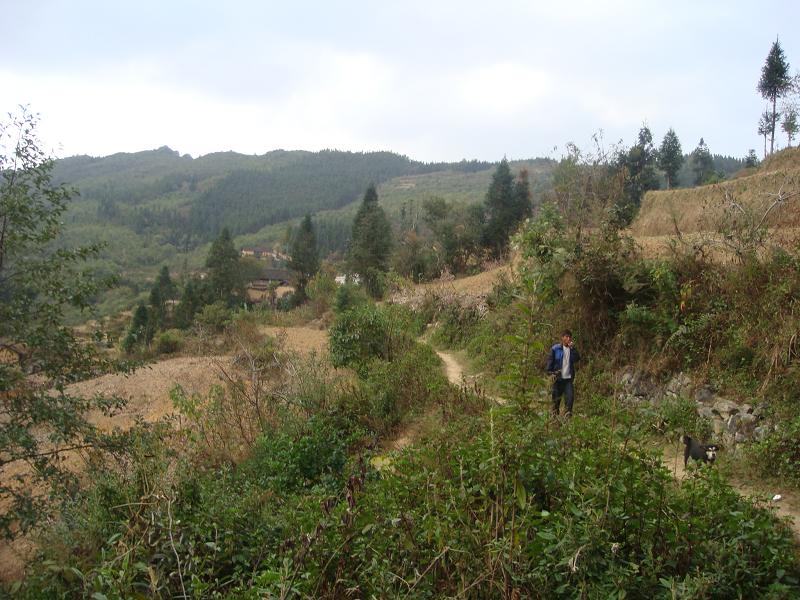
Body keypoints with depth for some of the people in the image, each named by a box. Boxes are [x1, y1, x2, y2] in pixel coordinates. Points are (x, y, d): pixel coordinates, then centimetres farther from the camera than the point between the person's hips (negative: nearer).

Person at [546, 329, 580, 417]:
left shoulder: (572, 348, 9)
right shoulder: (555, 348, -2)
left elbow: (577, 358, -7)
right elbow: (550, 361, 0)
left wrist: (572, 348, -13)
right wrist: (551, 373, -7)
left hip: (568, 377, 2)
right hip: (558, 377, -2)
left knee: (570, 396, -11)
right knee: (556, 397, 5)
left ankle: (568, 413, -4)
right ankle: (555, 414, 19)